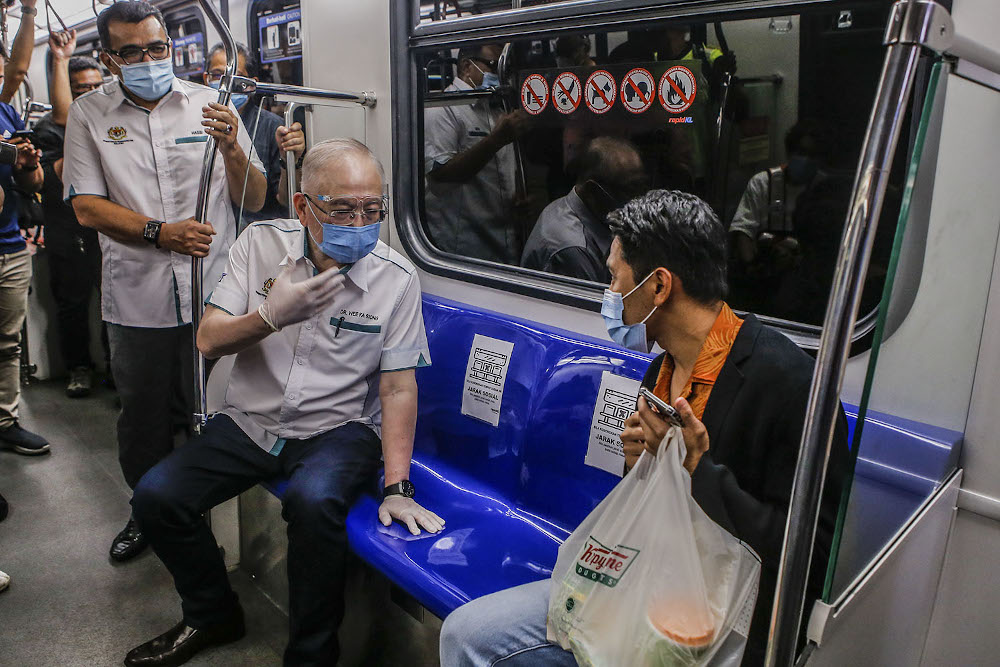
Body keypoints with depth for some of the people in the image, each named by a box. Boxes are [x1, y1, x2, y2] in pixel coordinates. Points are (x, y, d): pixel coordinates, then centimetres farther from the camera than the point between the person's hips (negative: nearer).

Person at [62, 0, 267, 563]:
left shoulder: (209, 104, 3)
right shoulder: (89, 115, 4)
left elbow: (255, 200, 0)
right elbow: (87, 206, 0)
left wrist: (232, 147, -18)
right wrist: (160, 232, -15)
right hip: (137, 300, 1)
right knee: (143, 416, 15)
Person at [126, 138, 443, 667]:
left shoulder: (396, 278, -10)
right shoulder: (260, 244, -4)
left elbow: (398, 388, -9)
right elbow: (209, 342, -5)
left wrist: (397, 486, -17)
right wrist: (272, 316, -26)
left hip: (338, 428, -3)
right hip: (251, 421, 4)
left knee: (313, 502, -33)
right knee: (154, 497, -11)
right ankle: (213, 616, 18)